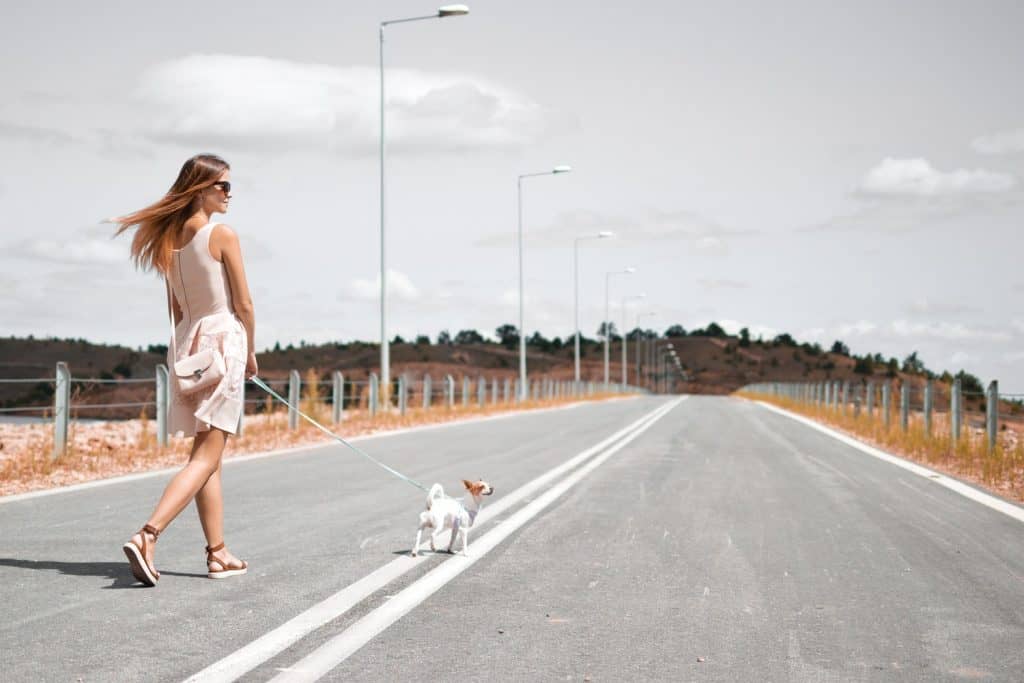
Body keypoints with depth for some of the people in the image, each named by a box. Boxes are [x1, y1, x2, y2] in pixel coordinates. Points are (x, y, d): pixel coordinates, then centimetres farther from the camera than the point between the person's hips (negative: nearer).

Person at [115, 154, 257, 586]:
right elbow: (243, 304, -8)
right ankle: (147, 535, -23)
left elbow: (176, 307, 14)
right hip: (224, 337, -7)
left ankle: (217, 554, 16)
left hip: (187, 342, 8)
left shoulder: (170, 238, 10)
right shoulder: (222, 235, -10)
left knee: (208, 453, 12)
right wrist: (250, 352, 5)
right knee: (207, 455, -8)